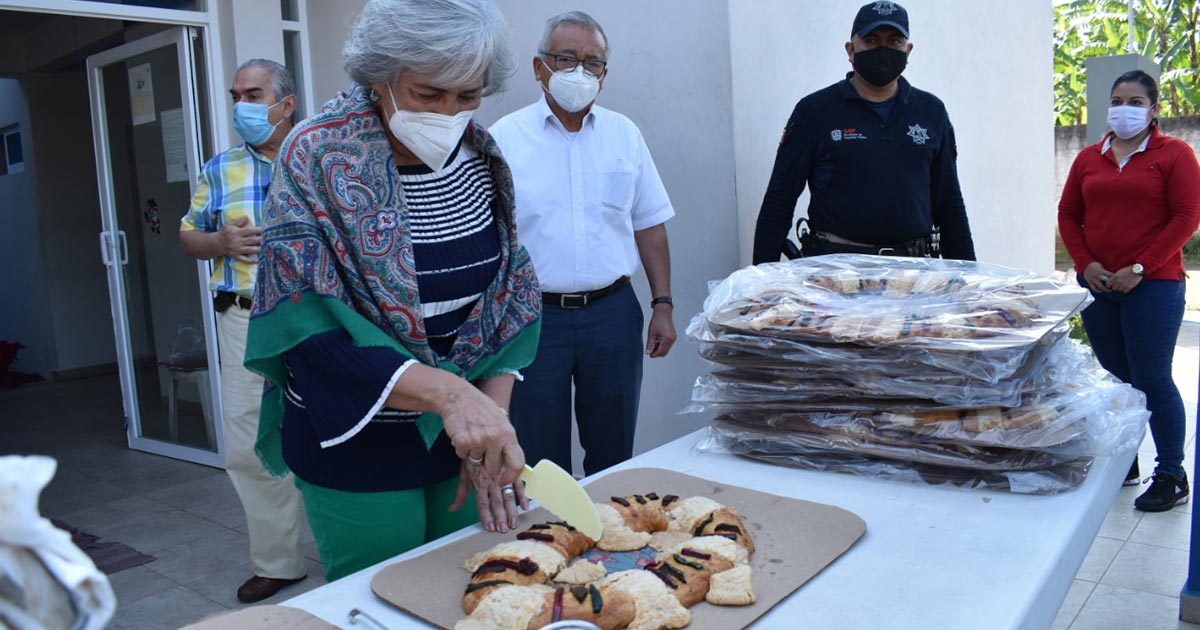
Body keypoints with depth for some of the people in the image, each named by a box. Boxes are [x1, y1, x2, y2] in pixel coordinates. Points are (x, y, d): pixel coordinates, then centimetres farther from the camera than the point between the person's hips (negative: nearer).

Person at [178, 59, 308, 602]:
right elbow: (188, 237, 16)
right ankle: (275, 562, 20)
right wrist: (220, 241, -5)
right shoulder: (219, 170, 12)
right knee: (249, 448, 4)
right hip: (245, 320, 3)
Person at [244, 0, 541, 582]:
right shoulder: (318, 160, -16)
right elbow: (310, 332, -22)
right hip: (356, 442, -4)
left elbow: (511, 298, 1)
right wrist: (446, 390, -35)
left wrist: (490, 416, -11)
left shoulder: (481, 157, -3)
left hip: (460, 432, 5)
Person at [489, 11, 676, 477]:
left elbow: (649, 225, 9)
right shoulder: (505, 138, -2)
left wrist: (663, 305, 4)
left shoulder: (624, 134, 6)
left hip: (613, 312, 3)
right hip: (532, 316, -2)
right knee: (541, 464, 9)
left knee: (613, 456, 14)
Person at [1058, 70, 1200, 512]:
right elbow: (1068, 214, 11)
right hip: (1098, 284, 4)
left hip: (1153, 285, -4)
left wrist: (1139, 268, -13)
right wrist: (1085, 263, -3)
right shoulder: (1089, 159, 12)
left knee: (1152, 380, -4)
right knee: (1114, 377, 11)